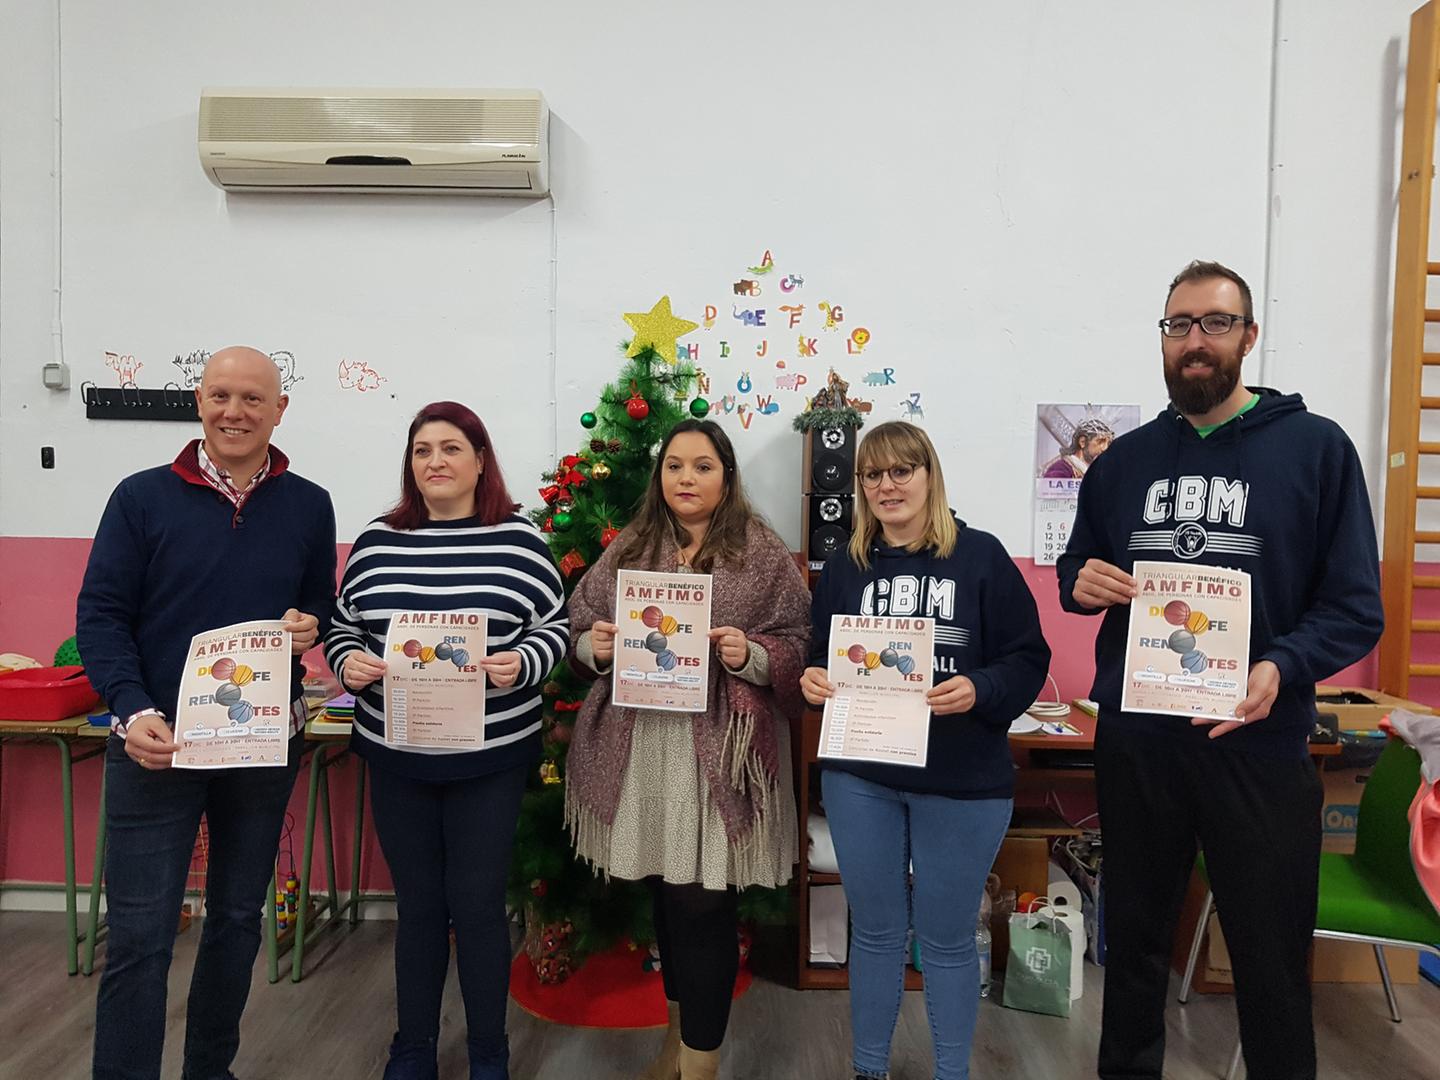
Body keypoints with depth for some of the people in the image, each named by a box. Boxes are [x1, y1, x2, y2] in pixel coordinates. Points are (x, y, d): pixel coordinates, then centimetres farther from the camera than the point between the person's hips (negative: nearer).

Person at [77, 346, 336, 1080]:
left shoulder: (309, 506, 2)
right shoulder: (142, 497, -4)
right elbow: (100, 612, -6)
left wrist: (310, 627, -13)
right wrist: (132, 709, -20)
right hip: (156, 742, -2)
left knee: (239, 916, 16)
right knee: (140, 934, 0)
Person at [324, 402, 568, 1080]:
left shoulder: (519, 541, -4)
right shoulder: (375, 542, 4)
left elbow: (555, 626, -1)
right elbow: (342, 630, 12)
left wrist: (521, 663, -20)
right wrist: (348, 662, -9)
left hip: (490, 757, -2)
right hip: (395, 757, 3)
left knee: (477, 905, 7)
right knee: (417, 905, 15)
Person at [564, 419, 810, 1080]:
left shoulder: (763, 555, 0)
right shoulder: (628, 549, 10)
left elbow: (797, 646, -1)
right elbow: (580, 628, 12)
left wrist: (751, 655, -19)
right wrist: (595, 646, -9)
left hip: (719, 756, -4)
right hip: (638, 750, 4)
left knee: (702, 903, 0)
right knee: (664, 890, 17)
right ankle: (681, 1026, 40)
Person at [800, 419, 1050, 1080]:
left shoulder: (982, 557, -4)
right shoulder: (844, 566, 5)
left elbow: (1028, 659, -5)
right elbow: (817, 657, 10)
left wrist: (979, 690, -23)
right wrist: (812, 680, -12)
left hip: (963, 779, -2)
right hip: (859, 776, 3)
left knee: (947, 938, 13)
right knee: (875, 931, 16)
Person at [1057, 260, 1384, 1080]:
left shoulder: (1316, 448, -4)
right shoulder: (1126, 457, 7)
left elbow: (1357, 605, -7)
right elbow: (1078, 566, 15)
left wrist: (1282, 668, -25)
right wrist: (1081, 581, -9)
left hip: (1257, 744, -3)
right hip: (1134, 737, 3)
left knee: (1272, 960, 12)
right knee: (1135, 940, 19)